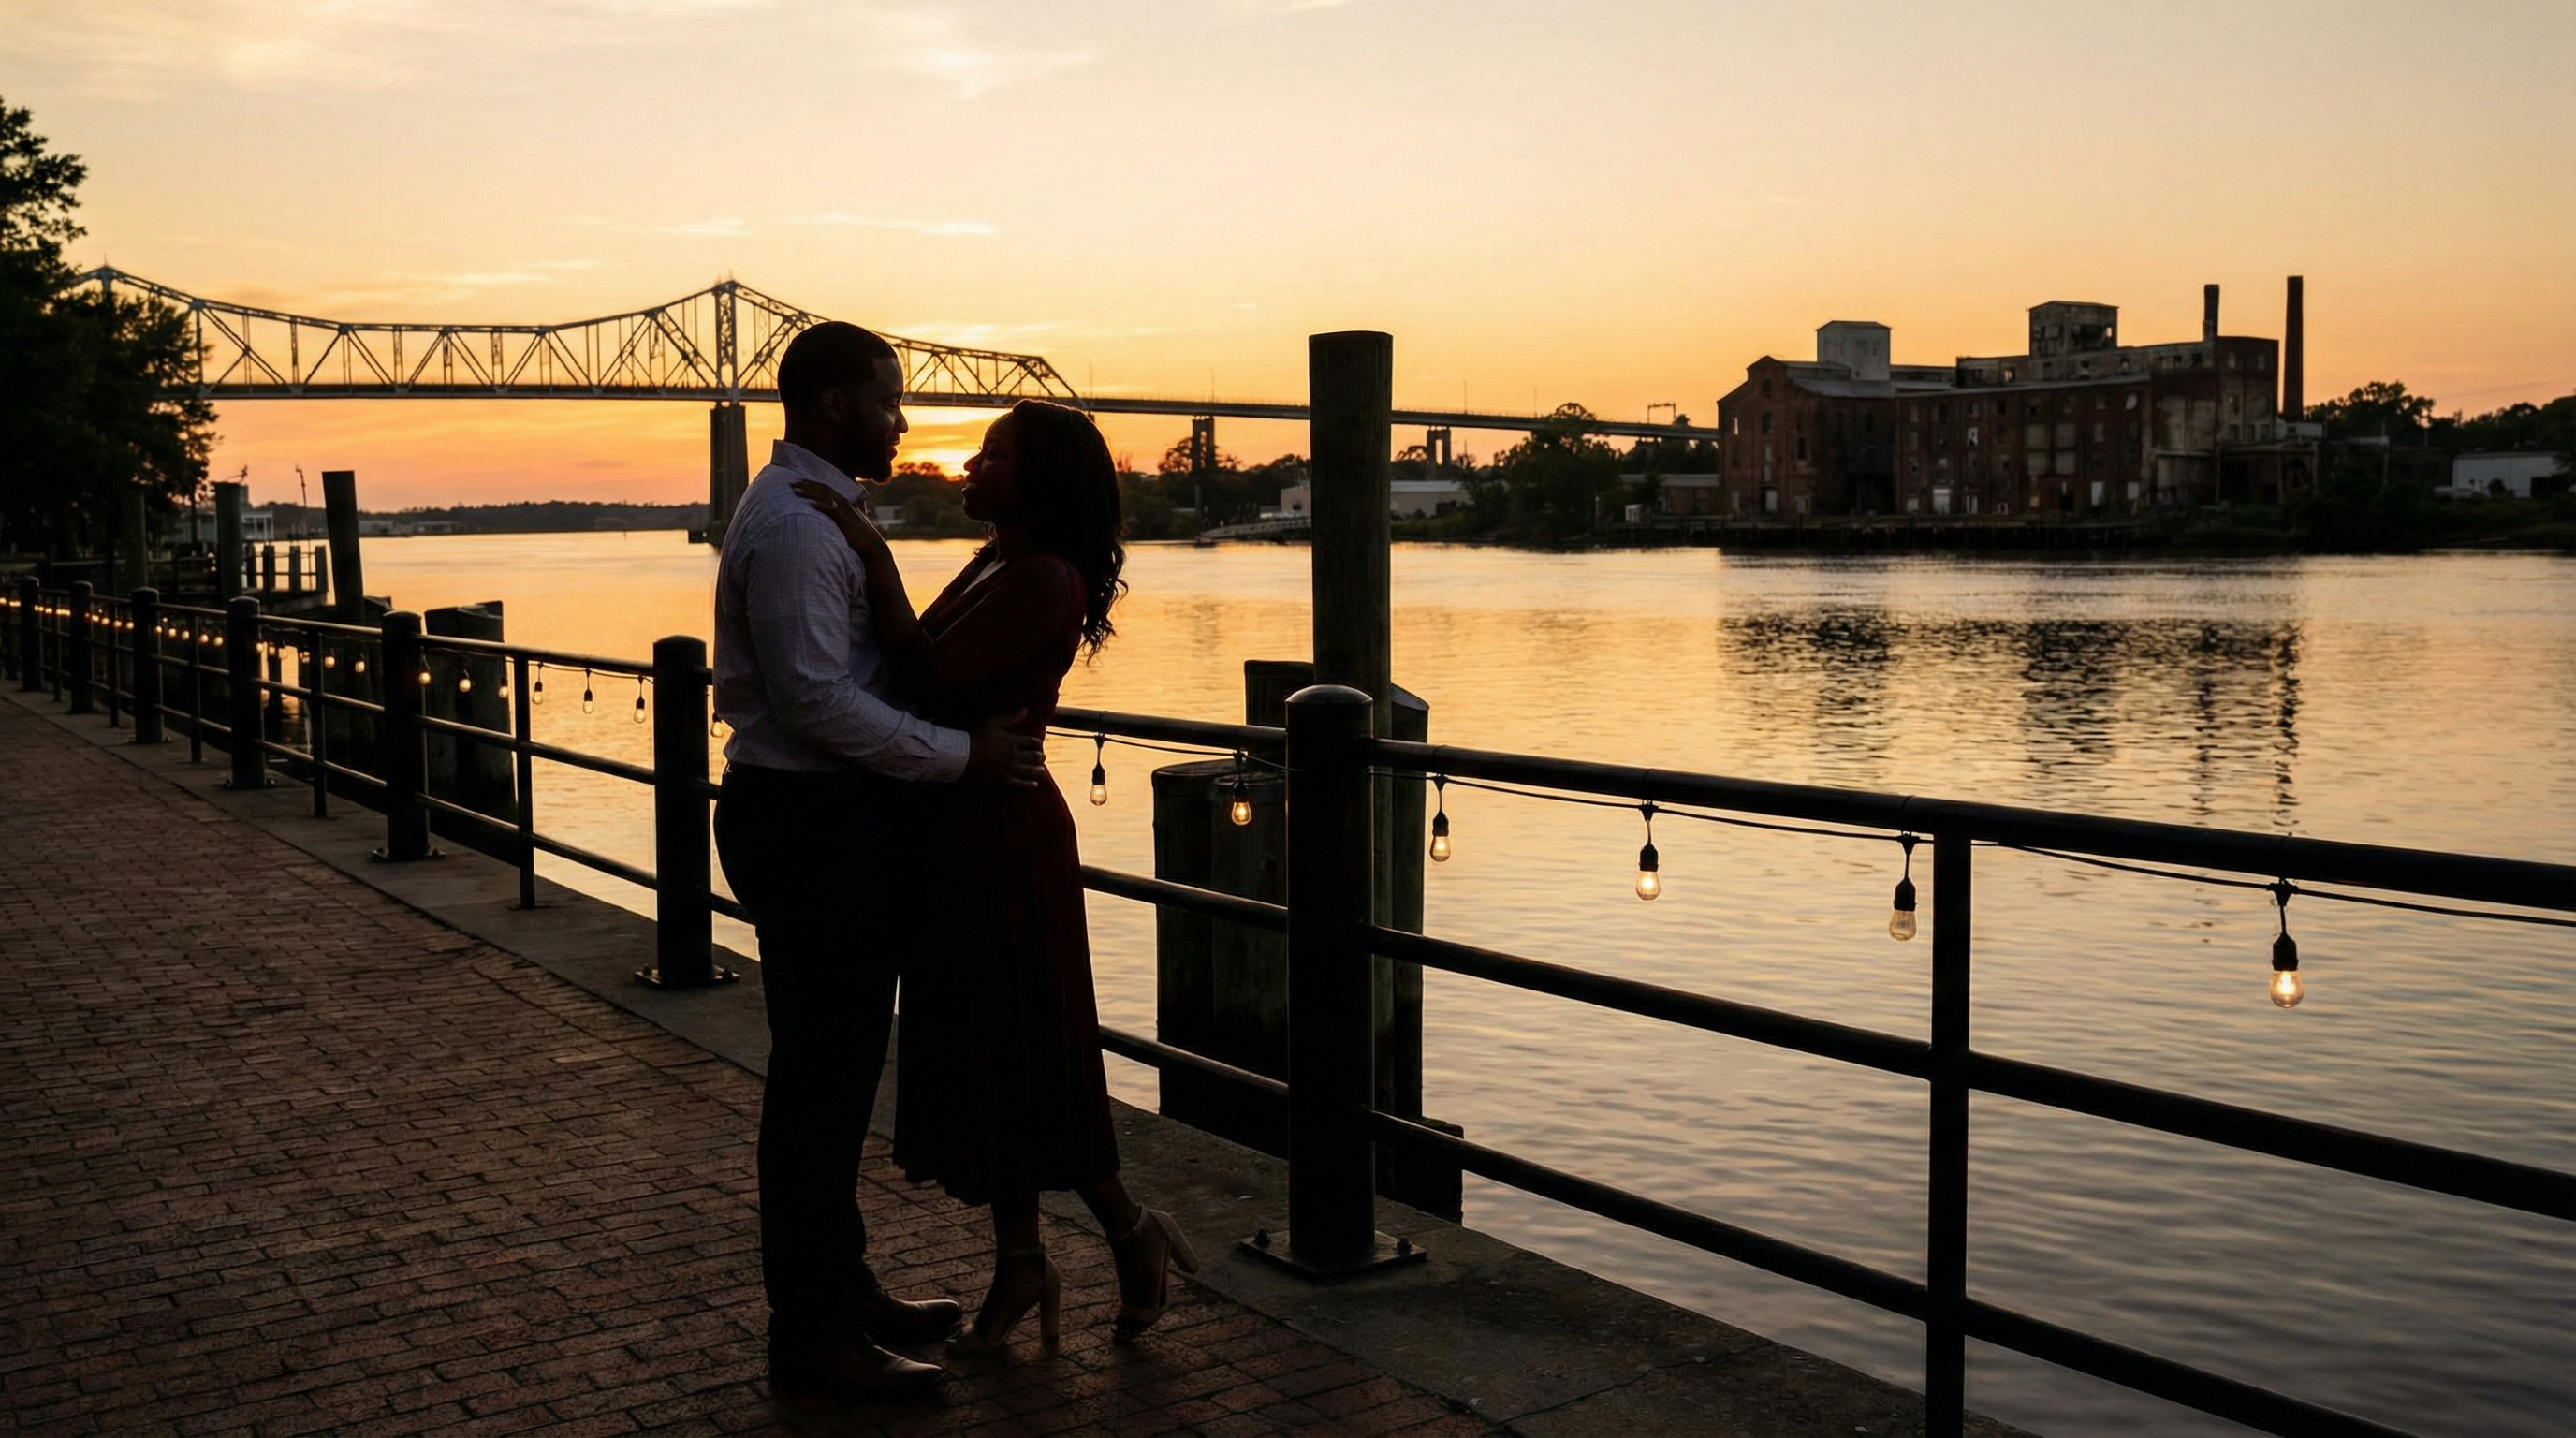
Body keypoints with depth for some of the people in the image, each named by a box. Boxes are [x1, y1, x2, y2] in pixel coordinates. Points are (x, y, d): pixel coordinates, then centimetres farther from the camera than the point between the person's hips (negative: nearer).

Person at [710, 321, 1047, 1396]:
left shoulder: (813, 512, 17)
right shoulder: (794, 527, -17)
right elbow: (815, 699, -25)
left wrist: (966, 732, 11)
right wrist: (961, 754, -20)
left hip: (830, 823, 11)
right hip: (811, 828, -11)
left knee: (836, 1068, 17)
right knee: (820, 1076, -3)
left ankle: (840, 1291, 30)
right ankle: (810, 1336, 7)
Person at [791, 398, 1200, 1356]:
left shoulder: (1044, 579, -18)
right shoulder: (994, 565, 11)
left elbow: (930, 679, -26)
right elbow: (935, 680, 10)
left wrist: (875, 558, -24)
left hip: (1002, 842, -9)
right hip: (959, 836, 9)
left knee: (1018, 1065, 1)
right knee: (973, 1059, 14)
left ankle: (1133, 1233, 19)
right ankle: (1019, 1262, 25)